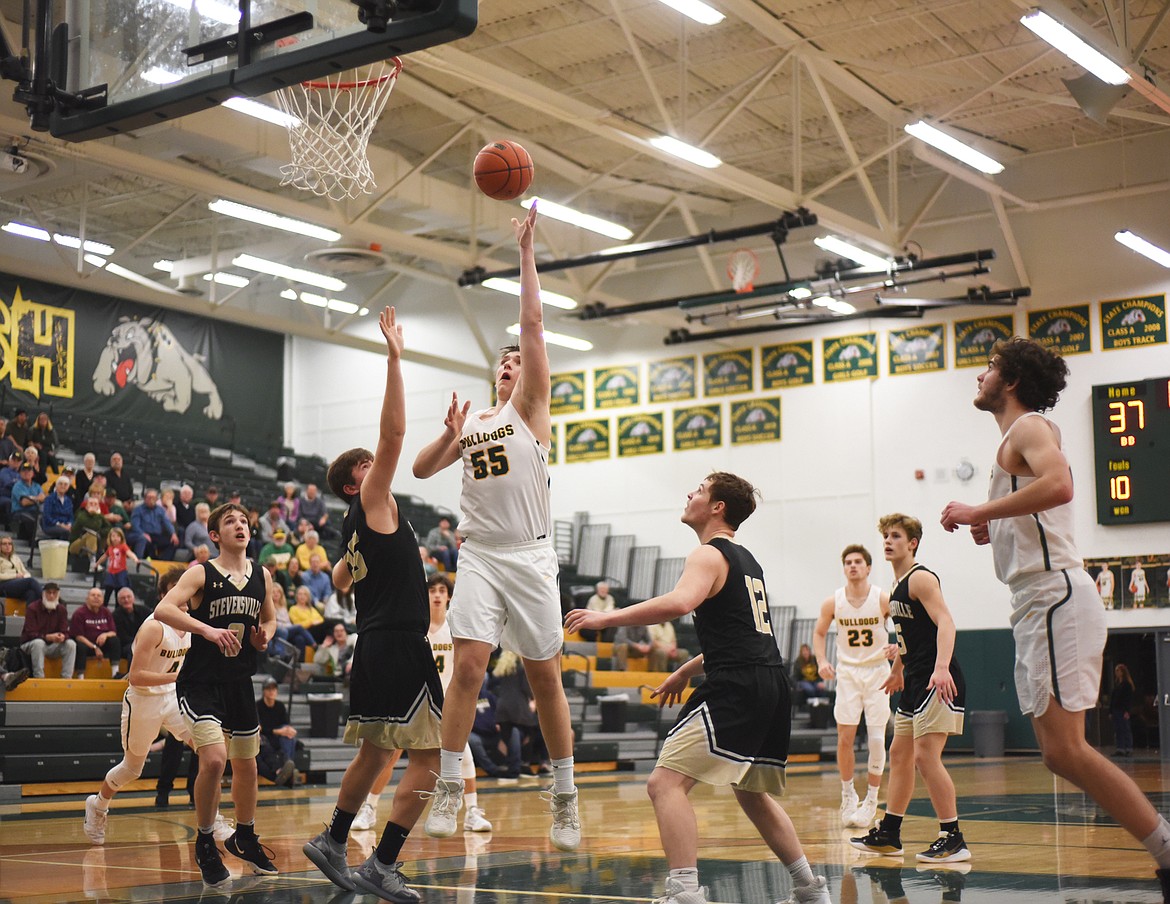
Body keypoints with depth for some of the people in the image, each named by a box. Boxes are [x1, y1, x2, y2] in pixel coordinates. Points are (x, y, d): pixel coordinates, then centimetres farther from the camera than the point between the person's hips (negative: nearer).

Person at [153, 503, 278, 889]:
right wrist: (207, 629, -32)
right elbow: (163, 610, -21)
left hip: (240, 683, 6)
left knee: (246, 765, 15)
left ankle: (244, 838, 37)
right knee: (214, 759, -21)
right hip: (201, 682, -6)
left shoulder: (262, 576, 7)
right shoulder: (201, 574, -8)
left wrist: (264, 636, 0)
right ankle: (205, 844, 0)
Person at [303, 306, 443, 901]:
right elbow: (394, 432, -15)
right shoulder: (372, 503, -5)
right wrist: (394, 358, -16)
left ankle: (333, 843, 30)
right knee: (430, 757, -8)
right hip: (400, 645, -9)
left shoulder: (353, 530, 18)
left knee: (376, 753, 21)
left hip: (374, 645, 10)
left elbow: (339, 581, 36)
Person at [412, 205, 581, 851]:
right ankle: (449, 787, -5)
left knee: (545, 676, 2)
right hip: (479, 556, 3)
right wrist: (450, 436, -4)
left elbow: (533, 324, -5)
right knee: (468, 666, -11)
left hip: (529, 557, -3)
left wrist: (525, 250, -7)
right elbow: (420, 469, 14)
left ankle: (564, 797, 12)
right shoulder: (470, 423, 18)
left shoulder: (530, 408, 4)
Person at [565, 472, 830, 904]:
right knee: (752, 794, 26)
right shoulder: (746, 560, 24)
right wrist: (687, 671, 38)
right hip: (772, 685, 10)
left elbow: (679, 602, -26)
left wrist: (607, 617, -22)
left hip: (736, 688, -10)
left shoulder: (709, 556, -5)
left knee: (666, 783, -13)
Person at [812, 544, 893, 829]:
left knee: (876, 739, -4)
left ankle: (871, 800, 9)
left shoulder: (883, 599, -11)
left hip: (877, 672, -1)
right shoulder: (833, 602, -6)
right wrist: (822, 661, -8)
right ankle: (848, 795, 18)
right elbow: (819, 633, 8)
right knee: (844, 739, -1)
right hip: (847, 673, 1)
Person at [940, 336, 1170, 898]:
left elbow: (1058, 485, -26)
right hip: (1039, 604, 11)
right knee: (1060, 753, 9)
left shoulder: (1029, 426, -5)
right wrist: (991, 527, 17)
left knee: (1065, 749, -16)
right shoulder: (1018, 437, 25)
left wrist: (976, 511, -19)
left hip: (1055, 595, -11)